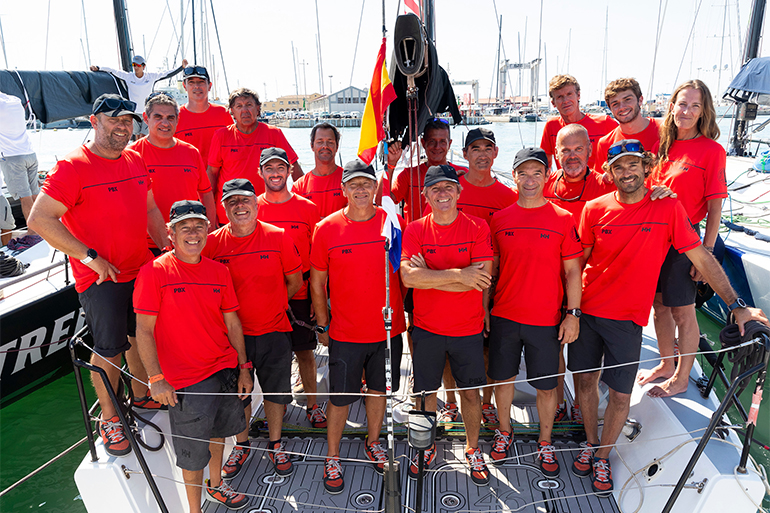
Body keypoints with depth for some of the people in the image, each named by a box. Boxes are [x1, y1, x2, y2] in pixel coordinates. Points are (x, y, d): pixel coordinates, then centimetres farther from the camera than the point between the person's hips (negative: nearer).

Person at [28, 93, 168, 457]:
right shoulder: (72, 167, -14)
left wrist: (168, 248, 7)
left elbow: (150, 209, 17)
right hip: (100, 278, -6)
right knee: (109, 350, 4)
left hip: (143, 270, 7)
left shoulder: (134, 161, 7)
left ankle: (141, 397, 39)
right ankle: (109, 419, 23)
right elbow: (40, 219, -17)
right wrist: (90, 257, -20)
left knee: (142, 336, 18)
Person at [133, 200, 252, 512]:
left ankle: (216, 485, 48)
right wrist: (156, 379, -18)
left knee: (218, 432, 24)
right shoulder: (154, 272, -12)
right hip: (185, 380, -5)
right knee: (193, 451, 8)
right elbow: (144, 330, -13)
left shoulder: (218, 271, 2)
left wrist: (244, 367, 7)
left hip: (225, 370, 5)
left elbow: (232, 322, 7)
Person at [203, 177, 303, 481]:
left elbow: (295, 282, 1)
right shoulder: (213, 242, -7)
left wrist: (270, 306, 5)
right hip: (233, 333, 1)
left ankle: (275, 445, 38)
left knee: (276, 391, 14)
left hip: (275, 331, 0)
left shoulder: (278, 237, -8)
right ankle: (242, 446, 41)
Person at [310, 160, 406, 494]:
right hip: (346, 333, -2)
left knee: (379, 390, 19)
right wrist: (323, 325, 2)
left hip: (388, 328, 2)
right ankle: (332, 458, 32)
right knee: (340, 398, 9)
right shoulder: (327, 228, -8)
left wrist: (404, 312, 6)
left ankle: (373, 444, 43)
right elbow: (317, 283, 0)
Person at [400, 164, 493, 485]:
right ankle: (427, 447, 37)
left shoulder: (477, 228, -6)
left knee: (470, 392, 12)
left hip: (468, 328, 0)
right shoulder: (415, 230, -4)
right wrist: (458, 274, -23)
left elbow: (482, 278, -17)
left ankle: (472, 450, 35)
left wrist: (428, 276, -18)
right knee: (426, 391, 14)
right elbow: (408, 277, -18)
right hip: (426, 327, 1)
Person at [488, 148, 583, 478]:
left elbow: (572, 271, 0)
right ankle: (504, 432, 36)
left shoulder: (563, 219, -3)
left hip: (546, 319, -1)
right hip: (504, 316, 2)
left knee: (546, 386, 9)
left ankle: (545, 444, 31)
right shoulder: (499, 219, 2)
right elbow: (491, 268, 7)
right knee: (503, 378, 13)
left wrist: (573, 313, -5)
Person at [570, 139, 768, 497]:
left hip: (627, 319, -1)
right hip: (586, 310, 2)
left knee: (620, 394, 4)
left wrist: (737, 305, -9)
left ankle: (603, 457, 27)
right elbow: (577, 260, 4)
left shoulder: (668, 209, -6)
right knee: (585, 379, 12)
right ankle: (590, 443, 36)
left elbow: (702, 258, -4)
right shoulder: (595, 209, -3)